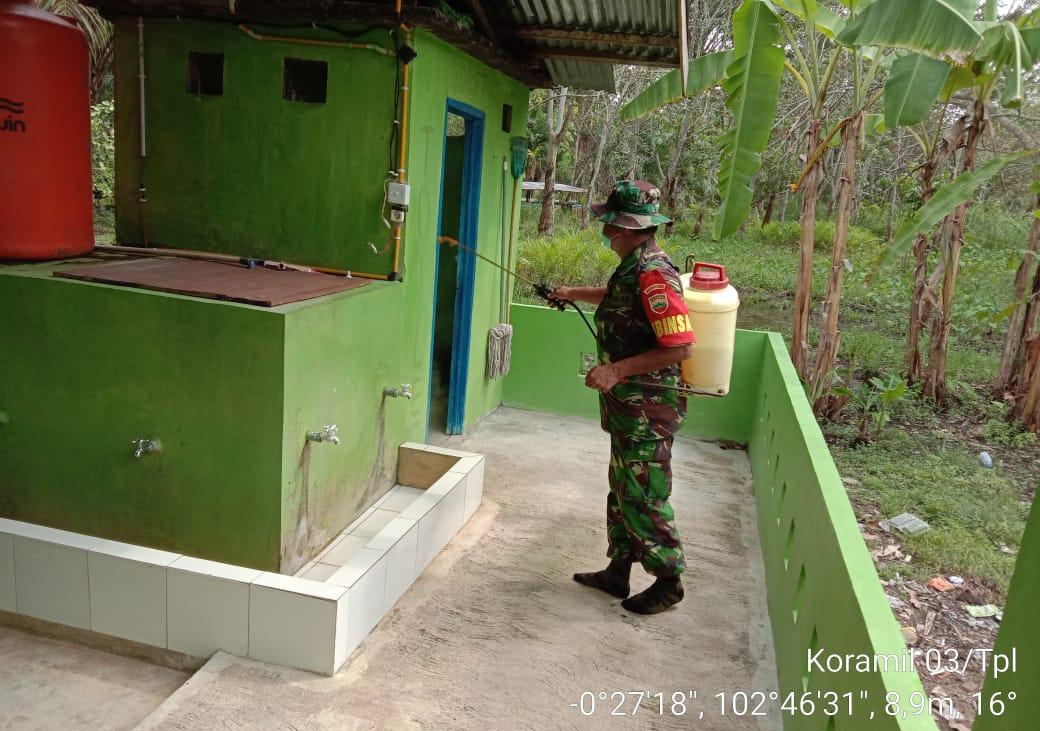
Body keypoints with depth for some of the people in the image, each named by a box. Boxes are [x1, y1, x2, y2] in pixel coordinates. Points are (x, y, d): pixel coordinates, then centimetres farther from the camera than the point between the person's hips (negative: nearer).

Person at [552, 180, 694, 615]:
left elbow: (680, 346, -27)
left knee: (643, 496, 1)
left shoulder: (652, 275, -23)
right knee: (622, 490, 18)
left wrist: (617, 370, -26)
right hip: (628, 404, 10)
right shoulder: (633, 267, 8)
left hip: (647, 409, -10)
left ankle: (668, 581, 18)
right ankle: (618, 571, 31)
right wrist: (573, 293, 40)